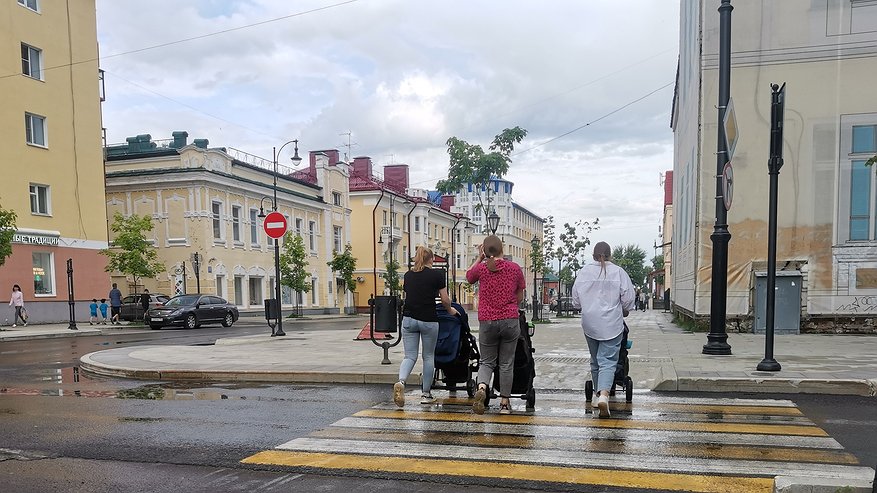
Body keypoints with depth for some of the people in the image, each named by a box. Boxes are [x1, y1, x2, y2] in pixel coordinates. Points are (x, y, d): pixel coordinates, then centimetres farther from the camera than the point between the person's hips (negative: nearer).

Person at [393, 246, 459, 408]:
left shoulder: (408, 275, 11)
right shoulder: (437, 274, -1)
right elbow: (445, 299, 1)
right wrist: (450, 310, 21)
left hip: (409, 319, 3)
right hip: (428, 320, -3)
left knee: (410, 356, 6)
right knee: (428, 356, 11)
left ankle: (400, 382, -20)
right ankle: (426, 394, 17)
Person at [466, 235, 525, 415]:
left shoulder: (481, 268, -4)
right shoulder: (515, 268, 0)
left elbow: (468, 277, 20)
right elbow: (520, 297, 10)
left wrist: (479, 258, 22)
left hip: (487, 321, 0)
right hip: (510, 321, 0)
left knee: (487, 361, 13)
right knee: (506, 363, 10)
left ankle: (481, 387, -15)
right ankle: (504, 403, 15)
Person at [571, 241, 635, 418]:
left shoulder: (583, 272, 0)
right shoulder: (618, 272, -6)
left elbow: (576, 300, 7)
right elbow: (628, 299, -2)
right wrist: (624, 312, 19)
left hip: (589, 325, 3)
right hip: (612, 325, -3)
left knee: (595, 361, 17)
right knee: (608, 361, -3)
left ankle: (597, 394, 27)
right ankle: (604, 394, -22)